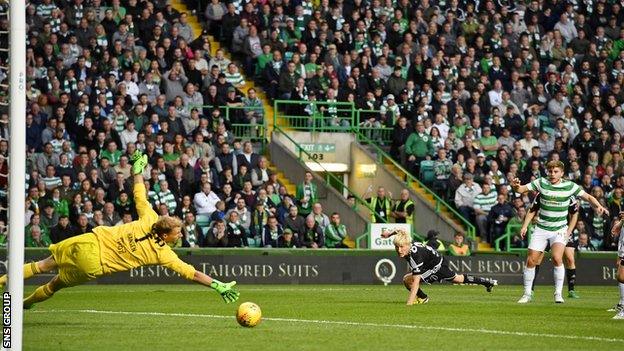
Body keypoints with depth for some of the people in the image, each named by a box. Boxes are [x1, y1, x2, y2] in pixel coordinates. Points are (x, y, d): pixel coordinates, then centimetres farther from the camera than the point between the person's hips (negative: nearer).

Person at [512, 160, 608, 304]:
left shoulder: (569, 186, -6)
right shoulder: (541, 183, -5)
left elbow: (588, 197, 2)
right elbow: (522, 189, -5)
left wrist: (598, 206, -16)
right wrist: (516, 186, -28)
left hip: (560, 229, -2)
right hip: (541, 229, 2)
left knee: (557, 258, -23)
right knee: (531, 261, -4)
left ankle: (558, 293, -11)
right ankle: (527, 294, 12)